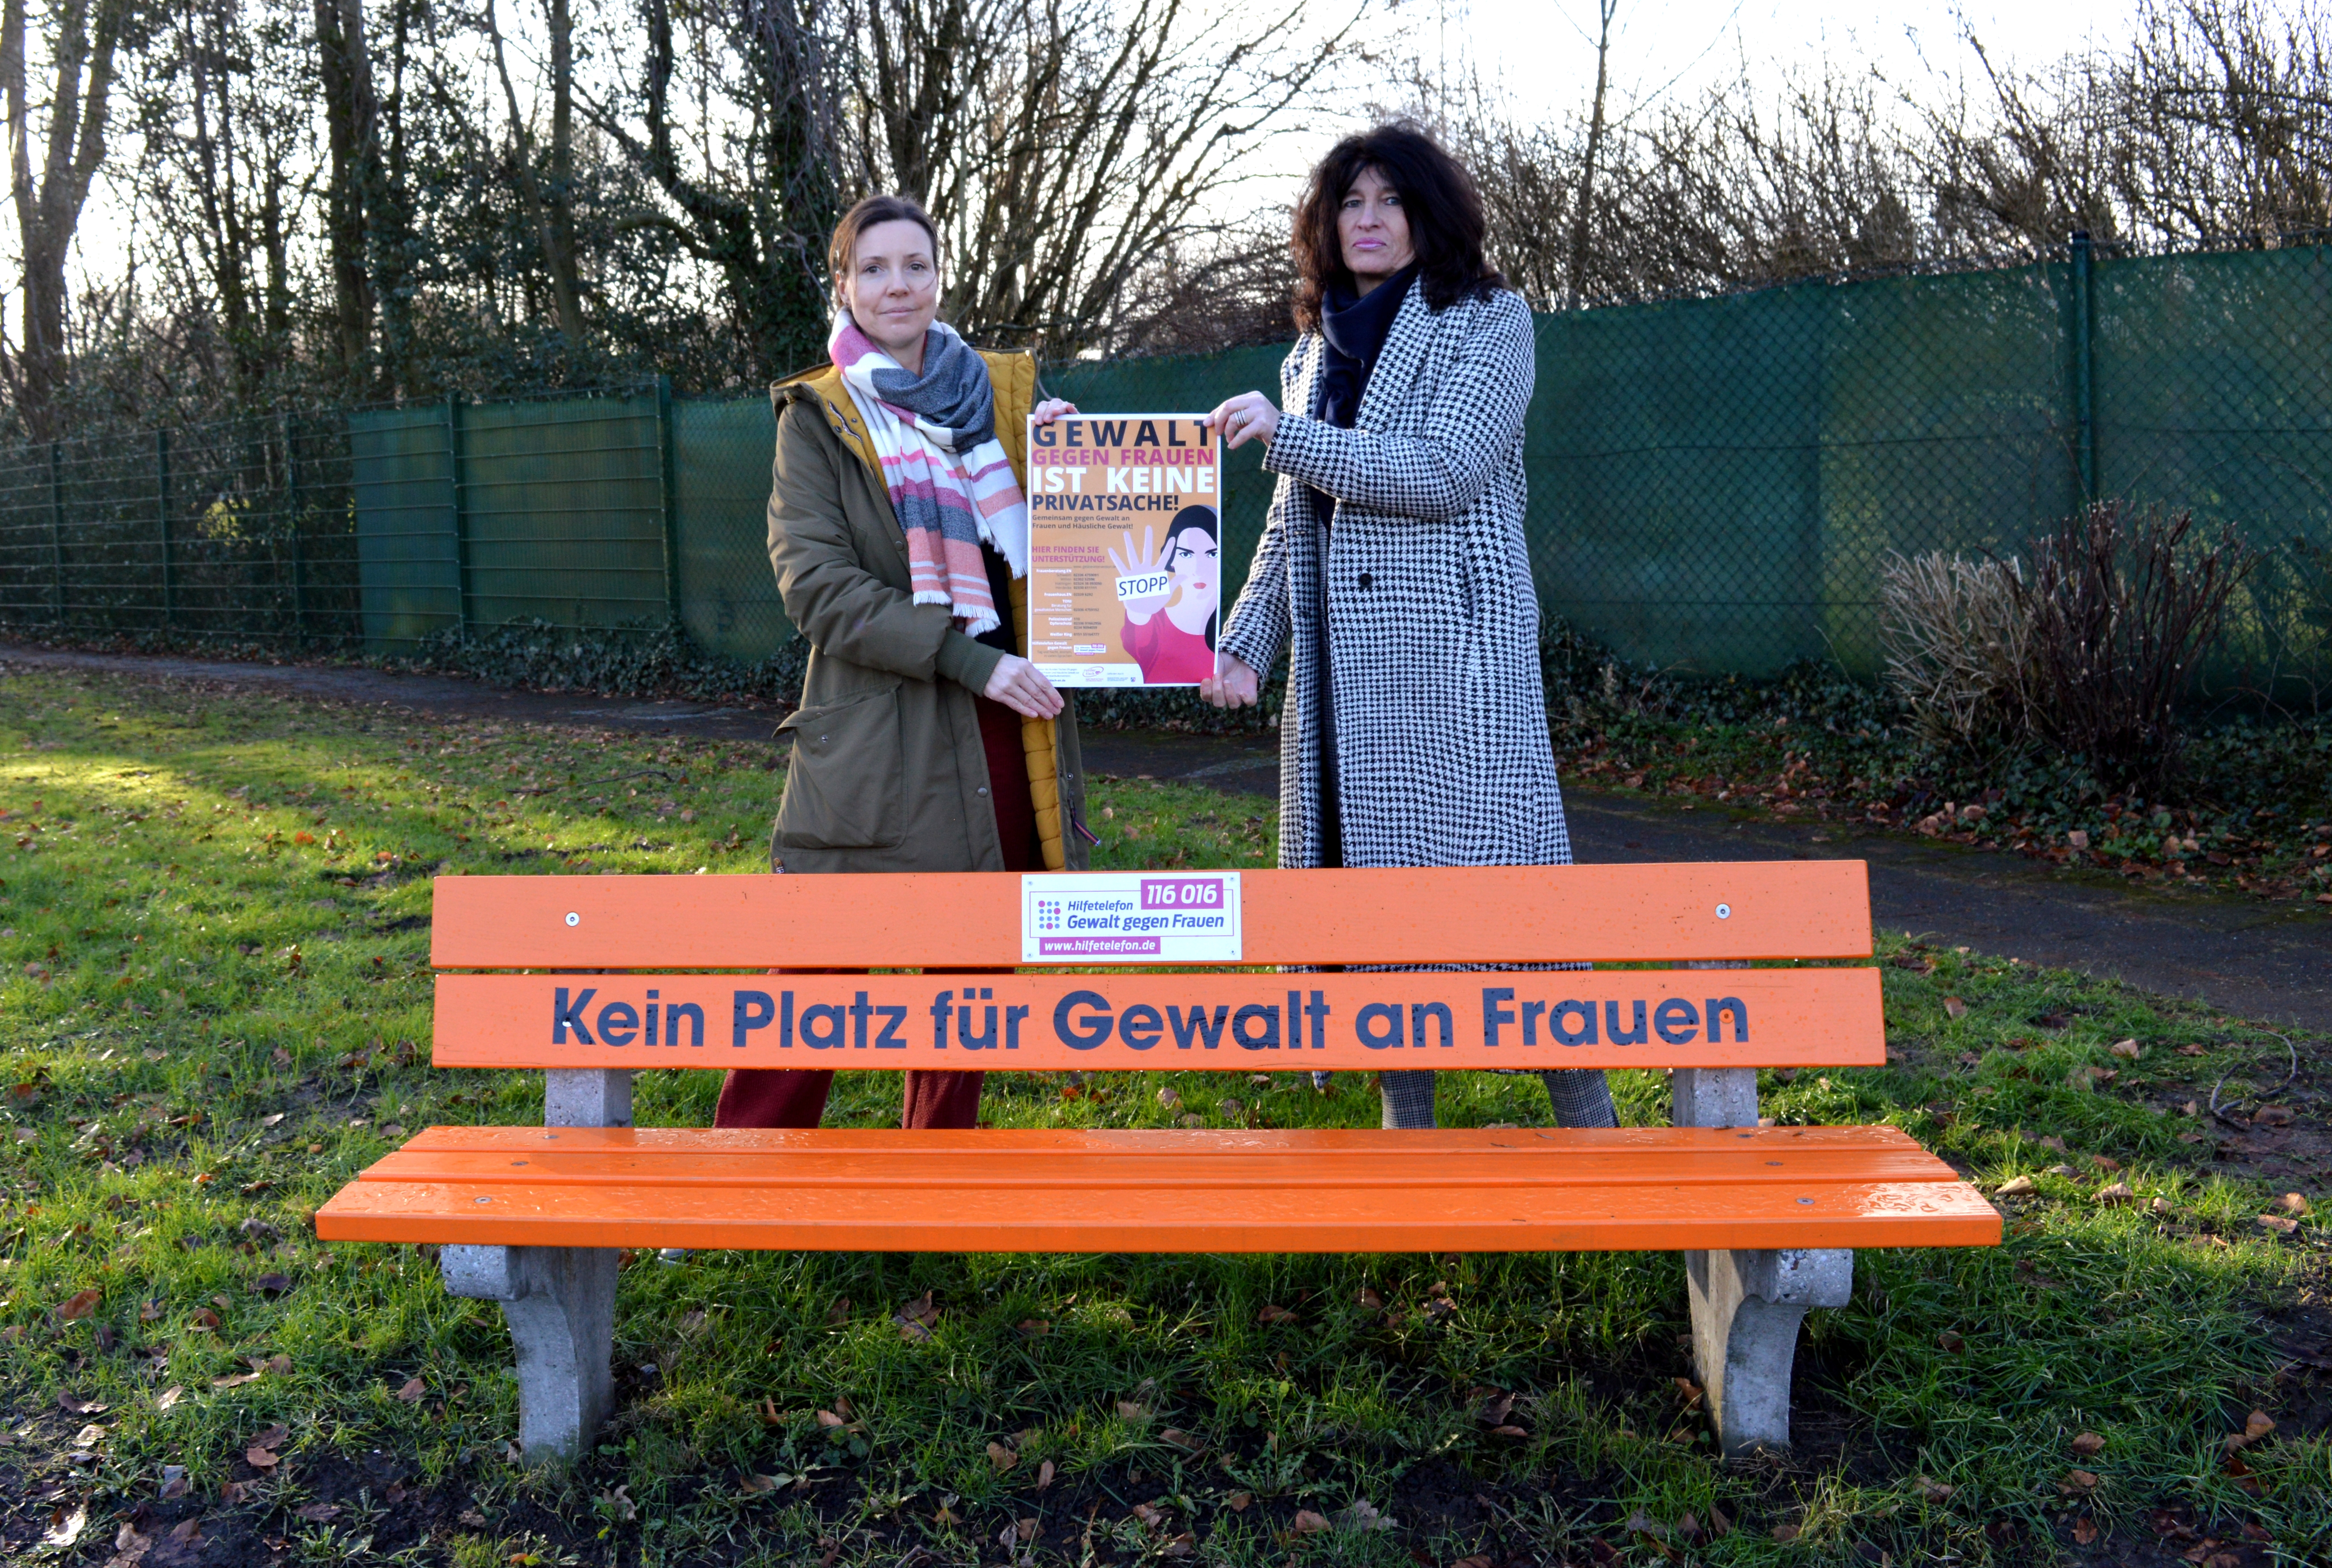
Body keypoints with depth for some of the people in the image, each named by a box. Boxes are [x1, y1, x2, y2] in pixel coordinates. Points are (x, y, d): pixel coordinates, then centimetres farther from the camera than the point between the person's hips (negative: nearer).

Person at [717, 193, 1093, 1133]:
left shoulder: (1005, 392, 13)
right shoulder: (818, 416, 3)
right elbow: (815, 583, -9)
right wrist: (962, 656, -17)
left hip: (1005, 730, 4)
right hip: (875, 742, -4)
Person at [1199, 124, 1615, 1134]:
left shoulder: (1485, 321, 0)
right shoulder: (1317, 348, 18)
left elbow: (1445, 471, -14)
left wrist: (1287, 434, -12)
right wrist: (1243, 639, 10)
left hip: (1456, 649, -6)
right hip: (1341, 668, 6)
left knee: (1492, 865, -8)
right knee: (1367, 872, 6)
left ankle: (1585, 1119, 3)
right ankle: (1406, 1121, 17)